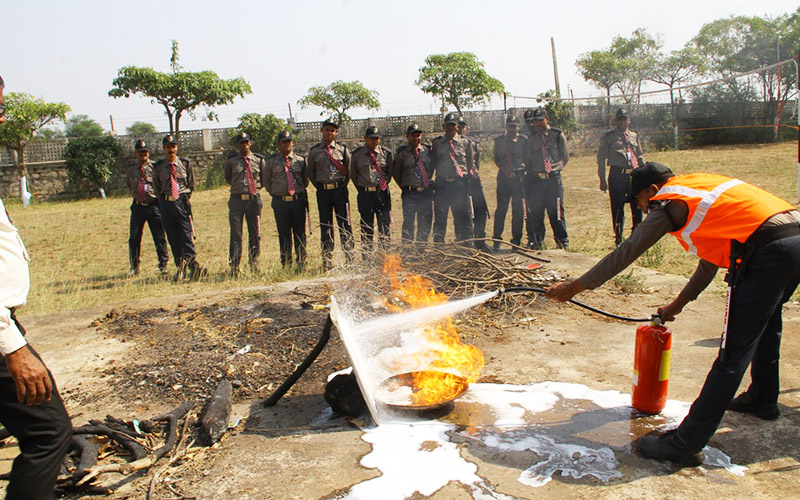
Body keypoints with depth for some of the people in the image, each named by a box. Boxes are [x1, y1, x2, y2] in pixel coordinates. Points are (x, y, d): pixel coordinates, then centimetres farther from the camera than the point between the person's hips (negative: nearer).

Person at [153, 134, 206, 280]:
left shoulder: (185, 164, 5)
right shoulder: (158, 167, 4)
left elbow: (191, 185, 13)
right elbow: (157, 188, 15)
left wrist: (184, 198, 8)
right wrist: (164, 201, 11)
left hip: (183, 202, -1)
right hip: (166, 203, 1)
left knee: (187, 234, -10)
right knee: (173, 238, 3)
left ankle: (192, 265, -12)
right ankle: (181, 267, 9)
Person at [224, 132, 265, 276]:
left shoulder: (259, 160, 6)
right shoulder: (231, 161, 4)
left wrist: (255, 187, 6)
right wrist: (239, 186, 12)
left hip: (254, 199, 2)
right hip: (237, 199, -1)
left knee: (255, 234, 8)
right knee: (236, 235, -5)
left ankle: (254, 266, 22)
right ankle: (234, 268, -1)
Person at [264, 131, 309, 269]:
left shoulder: (300, 160, 7)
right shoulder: (271, 161, 4)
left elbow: (305, 180, 18)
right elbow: (266, 181, 14)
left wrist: (300, 192, 12)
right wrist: (276, 194, 11)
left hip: (298, 200, 0)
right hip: (280, 202, 0)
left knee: (300, 233, 4)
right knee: (284, 234, 4)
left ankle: (301, 263, 12)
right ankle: (286, 265, 13)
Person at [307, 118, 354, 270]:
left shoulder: (342, 149, 5)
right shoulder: (314, 151, 5)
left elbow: (348, 170, 12)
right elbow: (311, 173, 13)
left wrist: (343, 184, 6)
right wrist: (320, 187, 8)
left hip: (340, 189, -1)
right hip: (323, 191, 1)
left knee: (345, 224, 0)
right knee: (325, 226, 5)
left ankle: (349, 258, 7)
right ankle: (327, 261, 11)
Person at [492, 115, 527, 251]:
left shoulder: (524, 140, 3)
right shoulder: (499, 140, 9)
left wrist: (521, 168, -5)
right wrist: (502, 167, 4)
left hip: (518, 177, -1)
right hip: (503, 177, 1)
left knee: (518, 209, 2)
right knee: (501, 209, 0)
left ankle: (516, 241, 12)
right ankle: (496, 240, 8)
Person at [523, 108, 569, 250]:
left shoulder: (557, 135, 1)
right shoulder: (531, 137, 10)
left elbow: (565, 157, 6)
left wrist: (555, 168, -1)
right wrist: (531, 172, 6)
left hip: (553, 178, -3)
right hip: (536, 178, 3)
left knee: (556, 211, -3)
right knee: (535, 211, 5)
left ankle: (562, 241, 10)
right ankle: (538, 242, 17)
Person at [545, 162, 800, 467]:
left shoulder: (670, 201, 1)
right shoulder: (702, 186, 26)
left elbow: (626, 253, 0)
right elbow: (714, 251, 33)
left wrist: (576, 286, 7)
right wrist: (679, 303, 39)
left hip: (766, 251, -10)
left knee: (732, 353, -8)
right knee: (765, 323, 31)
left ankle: (686, 444, -2)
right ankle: (763, 399, 51)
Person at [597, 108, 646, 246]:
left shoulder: (634, 135, 15)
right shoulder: (608, 136, 2)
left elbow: (640, 157, 21)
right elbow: (601, 158, 2)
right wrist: (602, 180, -3)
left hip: (634, 174, 4)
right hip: (617, 174, -4)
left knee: (637, 207, 7)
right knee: (617, 208, 0)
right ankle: (618, 240, 13)